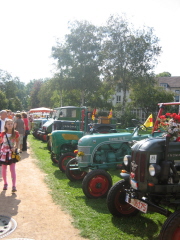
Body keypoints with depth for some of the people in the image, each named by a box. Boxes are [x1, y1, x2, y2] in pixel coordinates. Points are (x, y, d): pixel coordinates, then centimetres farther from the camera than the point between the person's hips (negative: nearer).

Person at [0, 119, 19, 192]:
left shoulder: (15, 133, -5)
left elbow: (17, 142, 7)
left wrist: (15, 148, -11)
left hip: (12, 153, -1)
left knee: (13, 169, -6)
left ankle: (14, 186, -5)